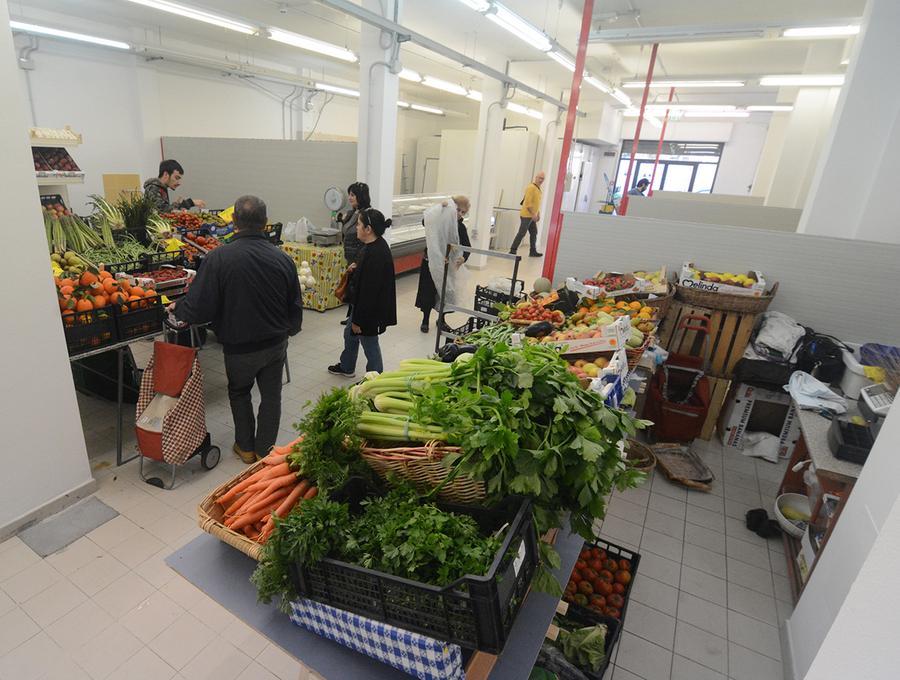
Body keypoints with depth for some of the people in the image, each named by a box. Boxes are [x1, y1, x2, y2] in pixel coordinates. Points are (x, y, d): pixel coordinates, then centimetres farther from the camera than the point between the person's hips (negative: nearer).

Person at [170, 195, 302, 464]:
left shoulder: (218, 258, -20)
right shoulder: (283, 258, -10)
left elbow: (197, 309, -19)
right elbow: (295, 307, 0)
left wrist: (176, 308, 4)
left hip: (240, 347, -2)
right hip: (276, 343, 2)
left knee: (239, 392, 23)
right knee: (271, 395, 16)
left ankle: (246, 447, 36)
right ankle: (265, 451, 29)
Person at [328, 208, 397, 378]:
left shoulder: (375, 254, -30)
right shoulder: (376, 245, 2)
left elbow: (369, 291, -28)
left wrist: (358, 320, -22)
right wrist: (356, 268, 0)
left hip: (370, 309, -11)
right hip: (361, 303, 11)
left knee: (369, 344, 7)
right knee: (349, 334, 27)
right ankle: (346, 367, 49)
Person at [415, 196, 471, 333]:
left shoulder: (460, 227, -1)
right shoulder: (439, 220, -11)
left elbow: (467, 247, -9)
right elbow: (425, 222, -30)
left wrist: (463, 258, -31)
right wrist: (441, 209, -35)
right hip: (431, 262, -3)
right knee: (428, 291, 5)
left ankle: (441, 319, 33)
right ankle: (425, 320, 22)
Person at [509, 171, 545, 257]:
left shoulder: (538, 189, 15)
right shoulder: (531, 187, -14)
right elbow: (528, 203, -21)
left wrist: (538, 214, 16)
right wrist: (533, 214, -21)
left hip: (531, 216, 10)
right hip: (526, 215, -10)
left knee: (534, 233, 12)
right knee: (521, 233, -8)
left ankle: (533, 251, 19)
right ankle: (512, 251, -4)